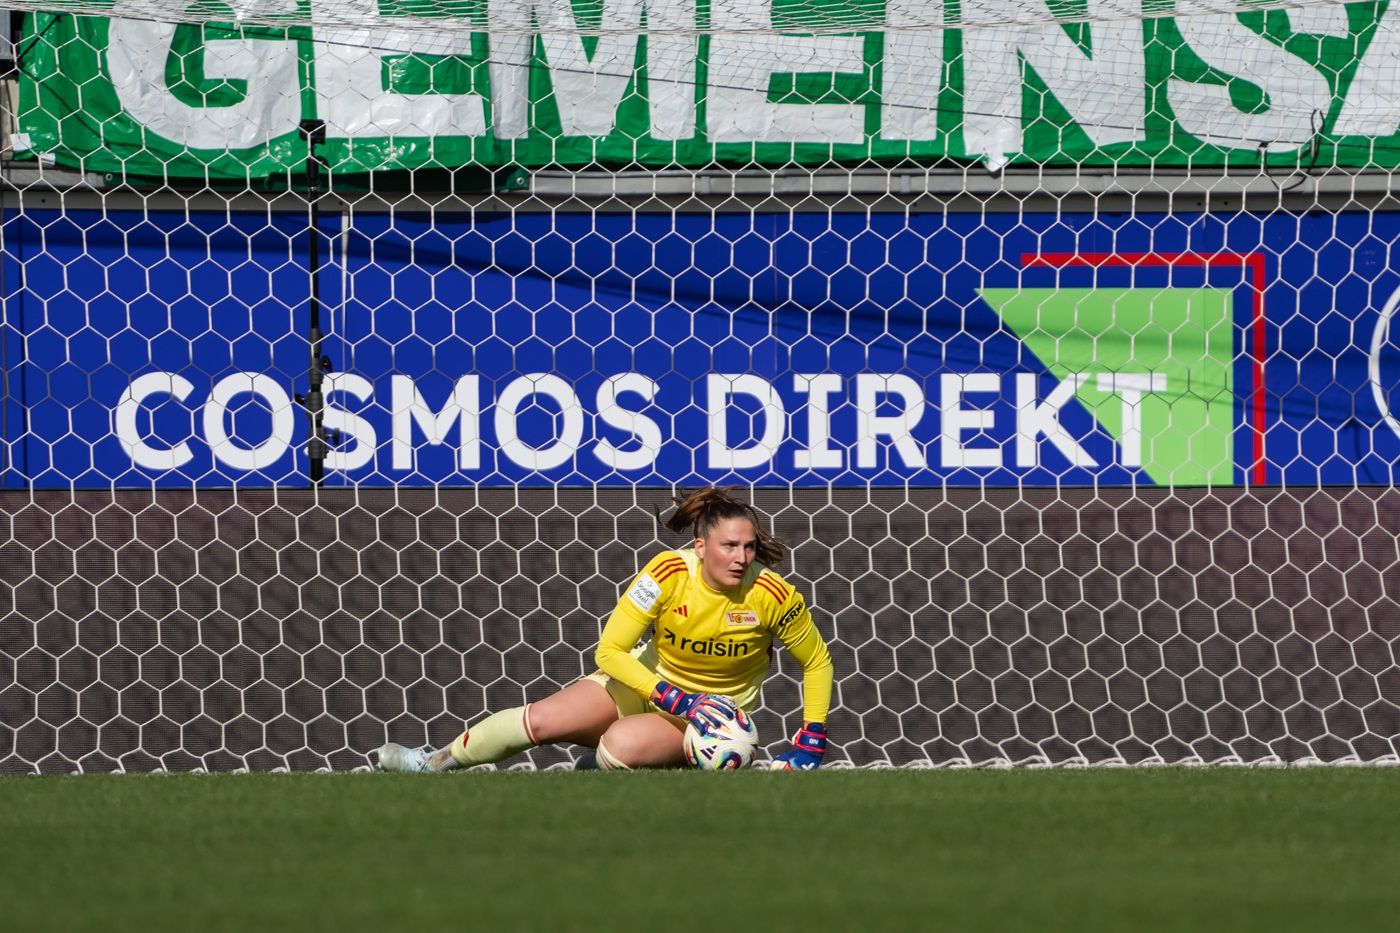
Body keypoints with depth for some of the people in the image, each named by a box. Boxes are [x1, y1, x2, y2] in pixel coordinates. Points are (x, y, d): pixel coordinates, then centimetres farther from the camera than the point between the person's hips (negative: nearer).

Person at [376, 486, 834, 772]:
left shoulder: (771, 595, -23)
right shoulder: (668, 573, -22)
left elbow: (816, 661, -6)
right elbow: (610, 651, -19)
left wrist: (812, 739, -14)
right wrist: (673, 698, -30)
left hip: (712, 712, -2)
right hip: (650, 679, 2)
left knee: (621, 744, -33)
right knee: (544, 719, -12)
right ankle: (435, 763, 13)